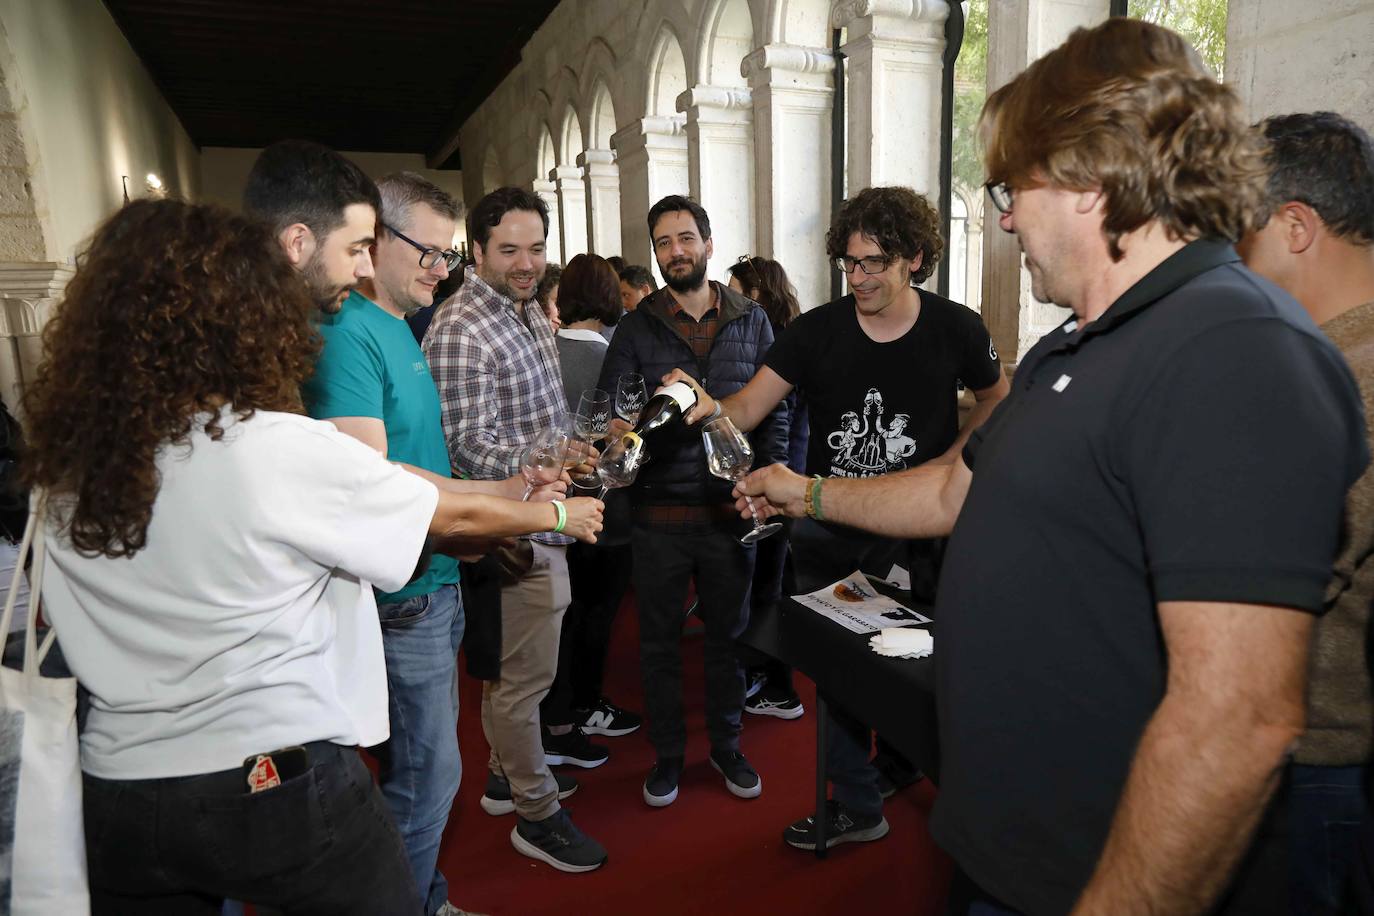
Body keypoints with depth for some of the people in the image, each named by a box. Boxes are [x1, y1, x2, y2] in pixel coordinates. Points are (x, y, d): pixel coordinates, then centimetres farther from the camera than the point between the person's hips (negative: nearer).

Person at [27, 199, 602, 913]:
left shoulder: (67, 468, -2)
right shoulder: (282, 449, -19)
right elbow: (457, 518, -8)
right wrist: (559, 514, 10)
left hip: (119, 788, 5)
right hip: (283, 780, -5)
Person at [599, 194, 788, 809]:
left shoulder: (751, 321, 6)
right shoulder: (637, 326, 2)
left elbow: (773, 407, 6)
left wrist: (772, 464, -8)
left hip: (730, 506, 1)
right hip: (659, 511, -1)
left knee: (728, 633, 15)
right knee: (660, 638, 12)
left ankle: (726, 745, 36)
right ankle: (667, 752, 32)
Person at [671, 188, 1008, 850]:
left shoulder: (954, 329, -6)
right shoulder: (817, 331, -7)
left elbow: (997, 397, 12)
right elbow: (747, 407, -13)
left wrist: (953, 457, -3)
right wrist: (709, 407, -35)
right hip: (827, 532, 1)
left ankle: (898, 763, 46)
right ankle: (857, 806, 30)